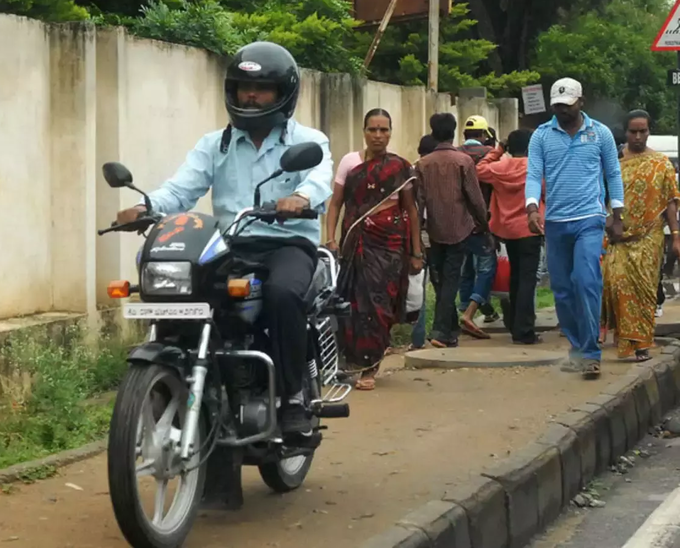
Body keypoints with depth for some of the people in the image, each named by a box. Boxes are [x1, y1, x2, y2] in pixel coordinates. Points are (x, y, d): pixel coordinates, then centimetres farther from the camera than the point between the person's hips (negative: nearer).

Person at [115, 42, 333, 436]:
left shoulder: (308, 141, 8)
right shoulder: (215, 145, 19)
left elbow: (320, 177, -15)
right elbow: (182, 188, 2)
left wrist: (302, 197, -41)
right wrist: (146, 207, -21)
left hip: (289, 244, -3)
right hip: (231, 247, 3)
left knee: (283, 293, -37)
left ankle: (292, 396, -23)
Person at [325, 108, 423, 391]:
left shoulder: (400, 167, 6)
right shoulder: (349, 162, 6)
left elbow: (411, 210, 9)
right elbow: (336, 203, 7)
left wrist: (416, 252, 5)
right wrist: (331, 238, -7)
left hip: (390, 243, -1)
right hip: (357, 241, 1)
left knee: (379, 302, -6)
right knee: (357, 301, -2)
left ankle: (368, 367, 0)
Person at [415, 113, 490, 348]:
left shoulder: (423, 164, 0)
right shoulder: (463, 161, -8)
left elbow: (419, 199, 1)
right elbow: (475, 197, -8)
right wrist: (483, 222, 6)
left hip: (435, 230, 3)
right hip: (459, 229, -3)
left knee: (440, 280, 15)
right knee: (451, 280, -1)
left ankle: (451, 328, 22)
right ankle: (441, 331, -11)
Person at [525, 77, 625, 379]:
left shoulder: (600, 133, 2)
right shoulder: (541, 135, 3)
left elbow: (613, 174, 7)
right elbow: (533, 175, -3)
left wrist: (618, 217, 4)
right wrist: (532, 208, -20)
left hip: (589, 220, -3)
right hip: (554, 223, 3)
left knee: (587, 282, -16)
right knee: (562, 289, 9)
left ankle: (590, 352, -13)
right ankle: (576, 348, 22)